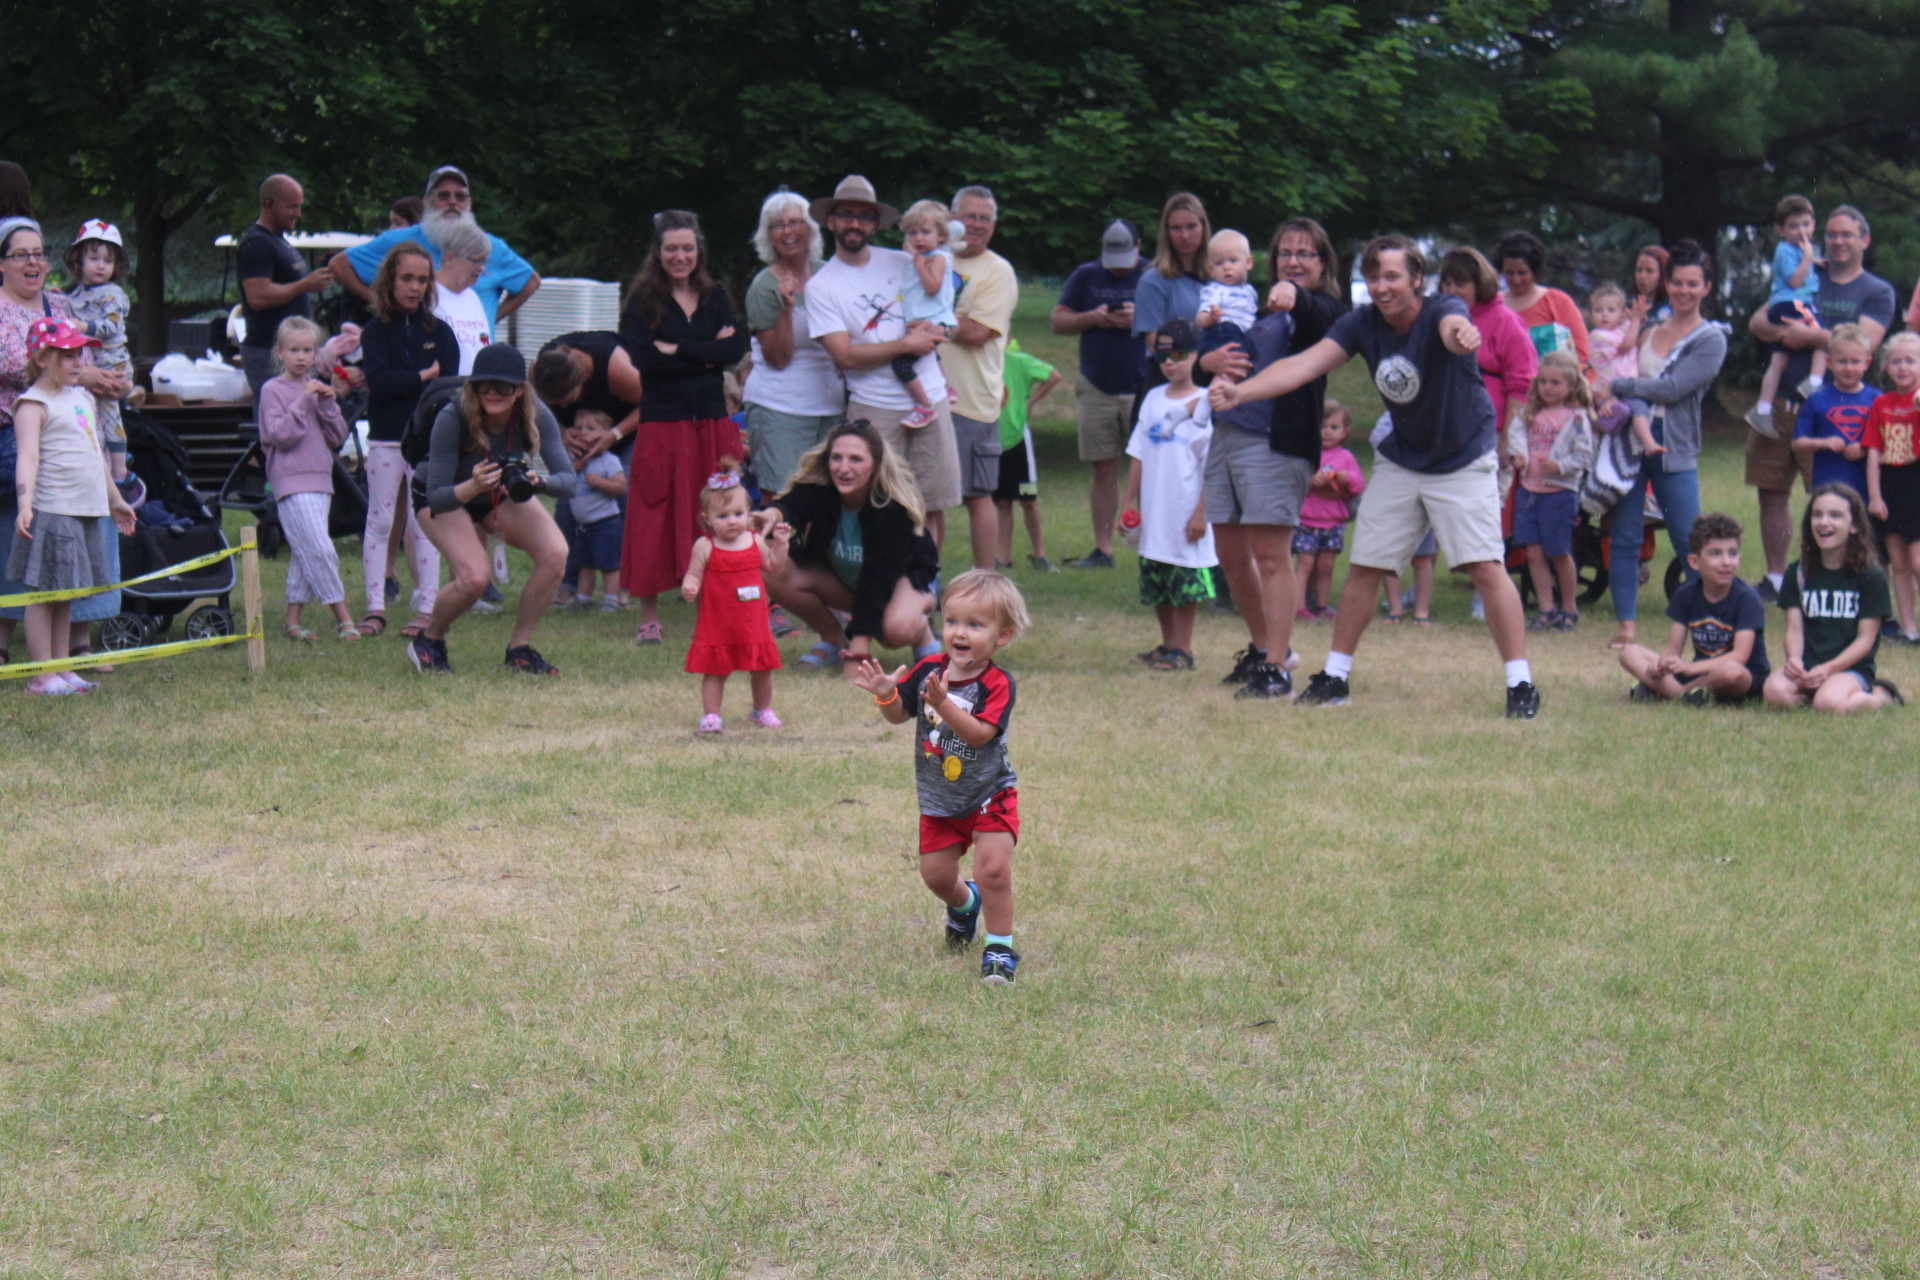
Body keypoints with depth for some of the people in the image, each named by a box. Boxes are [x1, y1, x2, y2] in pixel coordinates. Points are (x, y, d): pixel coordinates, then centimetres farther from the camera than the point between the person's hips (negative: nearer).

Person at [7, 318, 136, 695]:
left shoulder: (83, 397, 18)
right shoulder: (34, 404, -8)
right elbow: (28, 457, -19)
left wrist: (115, 500, 34)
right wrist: (25, 505, -31)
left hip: (87, 513, 8)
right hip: (52, 512, -8)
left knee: (66, 593, 12)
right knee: (45, 593, -5)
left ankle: (61, 669, 17)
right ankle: (42, 675, -4)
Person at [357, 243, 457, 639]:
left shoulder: (439, 332, 5)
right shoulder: (375, 331, 2)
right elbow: (379, 381, -13)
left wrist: (398, 384, -12)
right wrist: (424, 377, -10)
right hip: (385, 439, 0)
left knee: (425, 524, 1)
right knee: (379, 522, 1)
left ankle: (426, 609, 4)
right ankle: (375, 609, 3)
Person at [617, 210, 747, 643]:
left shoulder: (715, 296, 11)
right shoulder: (643, 299, 1)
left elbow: (736, 348, -4)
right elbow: (639, 358, -14)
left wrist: (679, 351, -13)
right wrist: (706, 354, -11)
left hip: (713, 423, 3)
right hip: (662, 423, -3)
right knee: (656, 522, -1)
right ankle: (649, 618, 6)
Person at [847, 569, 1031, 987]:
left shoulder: (998, 685, -20)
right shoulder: (928, 669, -7)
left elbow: (979, 733, -33)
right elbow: (899, 715, 2)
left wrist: (944, 704, -47)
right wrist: (886, 695, -20)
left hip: (988, 796, -4)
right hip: (938, 799, 4)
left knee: (994, 869, -18)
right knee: (936, 874, 10)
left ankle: (1000, 948, -2)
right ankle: (964, 904, 45)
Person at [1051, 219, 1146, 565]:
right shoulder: (1085, 276, 10)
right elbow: (1057, 321, 10)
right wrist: (1092, 318, -8)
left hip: (1145, 389, -2)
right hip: (1096, 389, 2)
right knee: (1103, 469, 4)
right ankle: (1103, 547, 7)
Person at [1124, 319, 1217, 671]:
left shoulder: (1205, 403, -7)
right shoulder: (1153, 400, 9)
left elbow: (1211, 465, -9)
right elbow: (1138, 454, 12)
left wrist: (1201, 512, -13)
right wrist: (1129, 503, 8)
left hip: (1187, 515, -6)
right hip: (1153, 513, 6)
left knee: (1185, 583, -1)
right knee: (1154, 583, 12)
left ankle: (1182, 650, 8)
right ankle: (1167, 645, 24)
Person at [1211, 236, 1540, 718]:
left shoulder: (1443, 311, -24)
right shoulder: (1362, 324, -11)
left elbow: (1453, 328, -49)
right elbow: (1304, 365, -21)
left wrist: (1463, 335, -75)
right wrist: (1239, 391, -37)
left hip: (1464, 462, -5)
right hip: (1400, 462, 5)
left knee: (1486, 566, -15)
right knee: (1363, 567, 6)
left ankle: (1521, 684, -8)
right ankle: (1335, 677, 18)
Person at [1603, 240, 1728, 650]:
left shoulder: (1711, 339, -2)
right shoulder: (1650, 327, 14)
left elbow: (1673, 388, -13)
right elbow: (1626, 370, 20)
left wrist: (1617, 386, -12)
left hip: (1674, 448, -4)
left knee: (1690, 543, -3)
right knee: (1624, 536, 1)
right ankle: (1626, 624, 7)